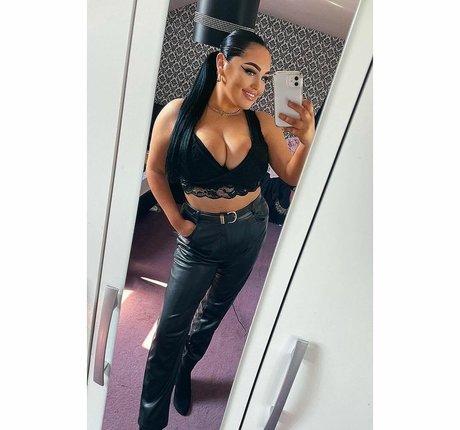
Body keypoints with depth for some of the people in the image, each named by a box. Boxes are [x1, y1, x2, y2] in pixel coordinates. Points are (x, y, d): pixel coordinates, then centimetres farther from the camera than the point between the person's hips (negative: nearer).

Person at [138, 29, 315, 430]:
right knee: (172, 327, 5)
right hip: (200, 234, -2)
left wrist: (307, 140, -24)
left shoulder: (262, 123, -11)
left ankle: (184, 372, 51)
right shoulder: (177, 114, -15)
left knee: (214, 312, 21)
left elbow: (292, 176, -7)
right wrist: (177, 221, -4)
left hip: (250, 231, 3)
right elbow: (155, 172, -2)